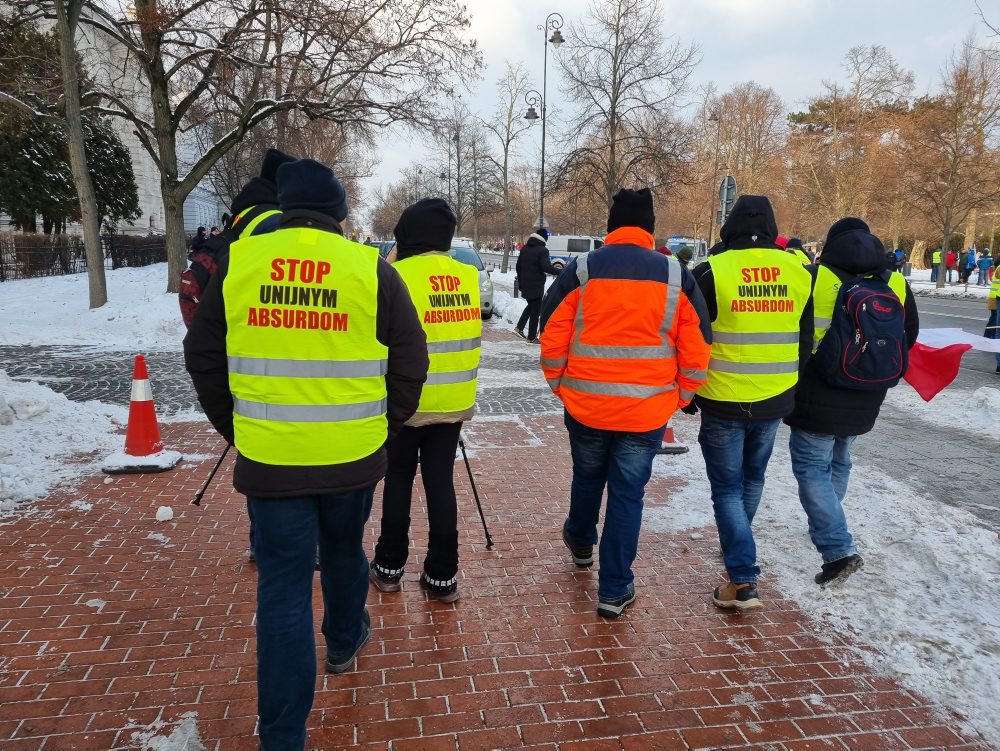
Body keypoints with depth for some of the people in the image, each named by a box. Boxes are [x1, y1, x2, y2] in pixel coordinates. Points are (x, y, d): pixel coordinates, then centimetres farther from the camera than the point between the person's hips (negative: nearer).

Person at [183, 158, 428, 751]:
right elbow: (410, 358, -3)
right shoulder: (370, 268, -6)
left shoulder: (239, 262, -3)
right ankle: (344, 642, 51)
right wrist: (387, 426, 12)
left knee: (283, 582, 8)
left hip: (269, 457, 0)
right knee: (344, 551, 25)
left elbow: (203, 356, 5)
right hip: (353, 456, 1)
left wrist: (235, 427, 17)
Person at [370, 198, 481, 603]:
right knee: (441, 482, 12)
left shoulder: (398, 275, -14)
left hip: (407, 402, -4)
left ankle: (390, 566, 25)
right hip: (454, 402, 4)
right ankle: (442, 576, 18)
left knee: (398, 481, 12)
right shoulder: (469, 274, 1)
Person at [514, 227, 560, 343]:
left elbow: (518, 267, 15)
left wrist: (520, 283, 22)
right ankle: (531, 337, 7)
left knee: (530, 306, 25)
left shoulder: (524, 249, 9)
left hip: (525, 285, 7)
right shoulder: (542, 250, -15)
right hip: (536, 287, -7)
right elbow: (546, 267, -27)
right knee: (535, 310, 3)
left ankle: (519, 328, 15)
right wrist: (560, 272, -21)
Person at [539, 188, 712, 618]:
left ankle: (580, 542, 51)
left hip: (585, 404, 1)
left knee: (587, 478, 24)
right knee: (628, 494, 10)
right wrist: (676, 399, 11)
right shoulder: (676, 276, -2)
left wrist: (561, 387, 10)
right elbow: (696, 353, -2)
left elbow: (552, 340, -4)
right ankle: (615, 590, 18)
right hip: (647, 411, -1)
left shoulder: (581, 271, -4)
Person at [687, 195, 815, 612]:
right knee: (752, 478, 23)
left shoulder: (712, 272, -12)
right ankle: (737, 545, 44)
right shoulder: (799, 272, 2)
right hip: (774, 401, 5)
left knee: (728, 487, 5)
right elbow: (806, 340, 10)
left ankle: (743, 580, -2)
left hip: (723, 402, -4)